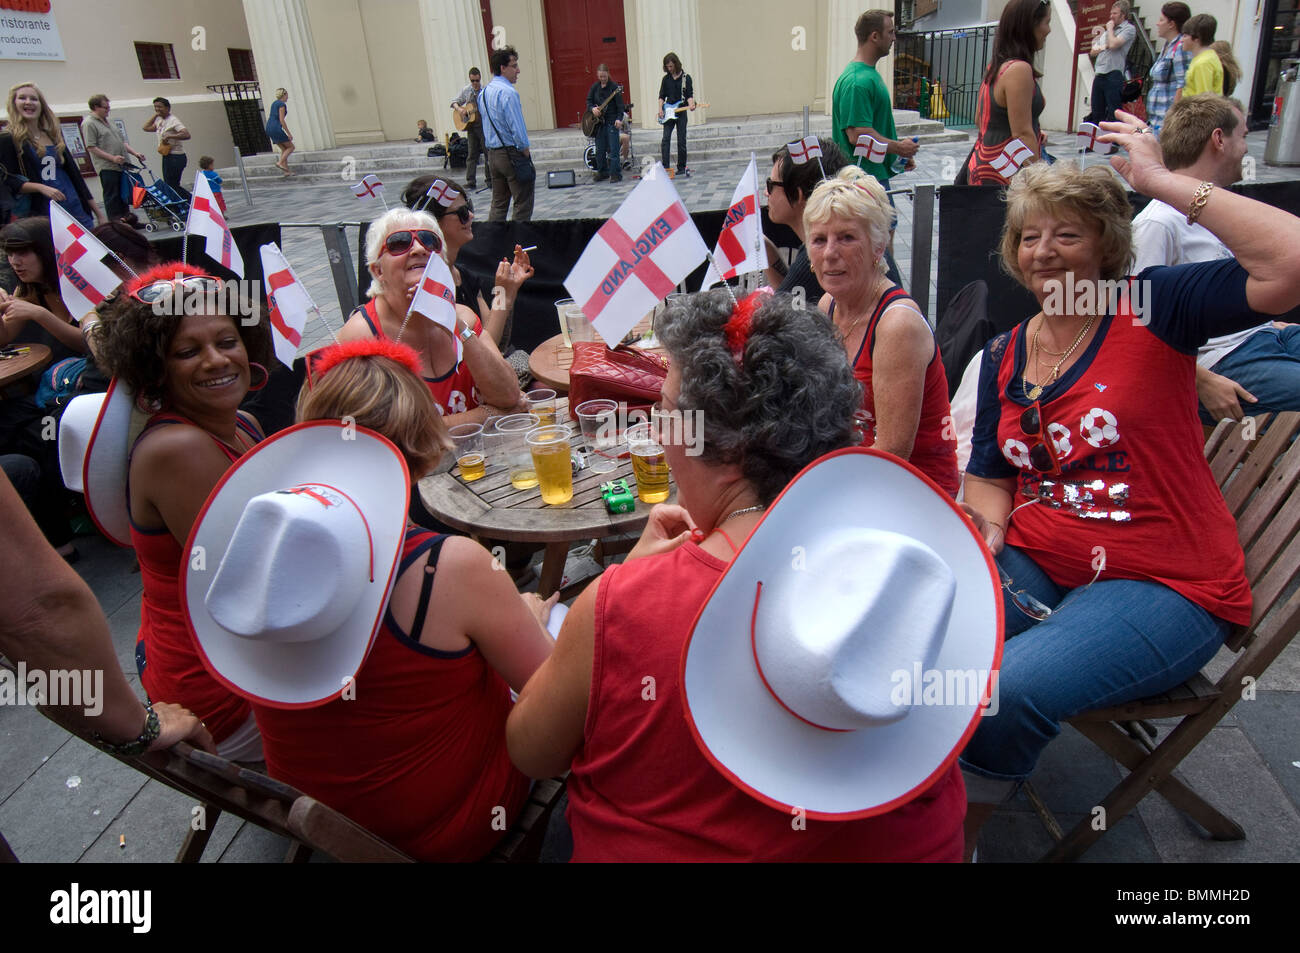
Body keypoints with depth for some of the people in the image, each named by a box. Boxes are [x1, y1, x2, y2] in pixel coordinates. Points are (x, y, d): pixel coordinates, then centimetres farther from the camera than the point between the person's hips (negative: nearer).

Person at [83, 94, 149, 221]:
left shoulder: (107, 121, 20)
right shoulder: (89, 124, -8)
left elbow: (122, 141, 24)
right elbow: (91, 148, -14)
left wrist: (134, 153, 11)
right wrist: (112, 158, -19)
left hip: (121, 166, 8)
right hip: (107, 167, -8)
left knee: (124, 196, 12)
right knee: (112, 197, -6)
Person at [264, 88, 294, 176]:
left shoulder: (274, 103, 20)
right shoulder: (282, 104, -9)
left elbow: (268, 119, 23)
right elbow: (281, 120, -16)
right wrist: (289, 133, -14)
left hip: (269, 129, 9)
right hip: (276, 128, -9)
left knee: (284, 149, 12)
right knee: (291, 147, 1)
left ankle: (286, 171, 3)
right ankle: (280, 162, -13)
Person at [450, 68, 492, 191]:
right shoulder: (466, 91, 10)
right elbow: (455, 102, 18)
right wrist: (459, 109, -1)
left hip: (484, 125, -3)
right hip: (470, 125, 3)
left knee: (488, 153, -1)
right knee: (472, 154, 3)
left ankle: (489, 180, 7)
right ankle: (470, 182, 3)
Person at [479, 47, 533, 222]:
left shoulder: (483, 93, 12)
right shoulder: (508, 92, -15)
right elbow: (517, 128, -19)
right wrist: (526, 154, -9)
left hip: (492, 153, 9)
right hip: (512, 153, -8)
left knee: (498, 204, 13)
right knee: (523, 205, -2)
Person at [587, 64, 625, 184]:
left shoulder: (614, 87, -6)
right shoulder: (595, 87, 9)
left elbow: (620, 105, -11)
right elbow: (589, 100, 13)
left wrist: (619, 119, -22)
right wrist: (592, 108, -8)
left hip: (612, 121, -5)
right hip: (598, 121, 5)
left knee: (613, 149, -7)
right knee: (600, 150, 8)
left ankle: (615, 173, -4)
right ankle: (603, 172, 19)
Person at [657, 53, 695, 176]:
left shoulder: (686, 77, 0)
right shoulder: (666, 78, 10)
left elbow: (689, 95, -3)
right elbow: (661, 96, 12)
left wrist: (691, 105, -22)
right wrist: (660, 109, -4)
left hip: (681, 112, -2)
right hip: (668, 113, 2)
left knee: (681, 142, 0)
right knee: (665, 140, -10)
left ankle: (681, 167, 10)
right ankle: (665, 167, -11)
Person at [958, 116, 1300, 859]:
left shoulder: (1151, 310, -5)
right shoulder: (1005, 355, 10)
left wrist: (1163, 180, -16)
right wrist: (987, 529, -8)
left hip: (1162, 590, -5)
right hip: (1034, 568, 5)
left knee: (1011, 687, -29)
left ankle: (959, 836, 2)